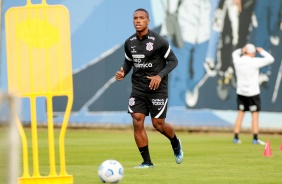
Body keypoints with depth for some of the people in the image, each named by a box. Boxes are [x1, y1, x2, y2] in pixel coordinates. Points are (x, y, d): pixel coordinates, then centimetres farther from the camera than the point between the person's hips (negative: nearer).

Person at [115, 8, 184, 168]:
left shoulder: (159, 41, -11)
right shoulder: (129, 43, 4)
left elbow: (173, 60, -5)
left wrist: (160, 75, -19)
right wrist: (123, 72, -4)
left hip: (157, 88, -4)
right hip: (138, 88, 4)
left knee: (158, 124, -1)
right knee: (137, 122, -7)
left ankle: (176, 143, 33)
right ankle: (147, 162, 2)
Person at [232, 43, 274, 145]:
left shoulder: (237, 61, -3)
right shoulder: (254, 62, -16)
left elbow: (234, 53, 22)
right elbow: (270, 59, -11)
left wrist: (241, 50, 2)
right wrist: (262, 51, 3)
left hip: (241, 92, 5)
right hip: (253, 93, -5)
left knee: (240, 114, 11)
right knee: (255, 115, 3)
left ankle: (236, 137, 11)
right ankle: (255, 139, 2)